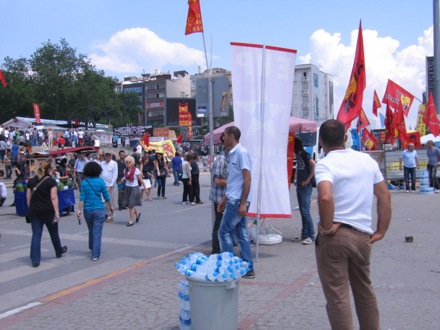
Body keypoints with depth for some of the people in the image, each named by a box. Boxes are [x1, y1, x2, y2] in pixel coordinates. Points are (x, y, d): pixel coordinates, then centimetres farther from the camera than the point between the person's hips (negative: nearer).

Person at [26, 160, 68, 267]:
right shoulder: (51, 181, -7)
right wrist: (57, 212, -14)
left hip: (34, 211, 3)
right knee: (53, 232, 16)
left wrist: (30, 209, 16)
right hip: (48, 211, -3)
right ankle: (59, 251, 37)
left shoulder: (32, 181, 6)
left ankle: (35, 260, -3)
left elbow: (28, 197, 8)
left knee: (36, 235, 3)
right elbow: (54, 197, -14)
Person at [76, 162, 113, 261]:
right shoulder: (100, 181, -6)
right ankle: (95, 255, 0)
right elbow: (106, 197, -2)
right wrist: (111, 207, 11)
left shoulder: (84, 182, -2)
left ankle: (92, 248, 41)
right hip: (99, 210, -3)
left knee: (91, 230, 22)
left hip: (88, 210, 3)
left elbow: (82, 198, -6)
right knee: (97, 232, 0)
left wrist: (79, 210, -2)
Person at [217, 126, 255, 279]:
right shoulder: (232, 154, 16)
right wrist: (224, 199, 22)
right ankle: (248, 269, 16)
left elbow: (247, 179, -18)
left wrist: (243, 203, -20)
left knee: (224, 232, -4)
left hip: (238, 201, -9)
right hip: (233, 200, 9)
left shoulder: (241, 152, -13)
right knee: (240, 233, 11)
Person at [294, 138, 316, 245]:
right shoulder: (297, 155, 12)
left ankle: (311, 236, -7)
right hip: (299, 186, 9)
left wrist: (307, 180, -19)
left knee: (305, 211, -10)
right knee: (302, 211, 11)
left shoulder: (305, 154, -11)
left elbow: (314, 166, -25)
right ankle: (304, 234, 18)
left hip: (305, 186, -9)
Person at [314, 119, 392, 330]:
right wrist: (381, 231, 15)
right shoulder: (367, 160, 7)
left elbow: (325, 197, -31)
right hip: (363, 235, 6)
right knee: (364, 289, 25)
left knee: (337, 296, 3)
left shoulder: (325, 164, -12)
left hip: (335, 235, -6)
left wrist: (327, 227, -17)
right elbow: (385, 196, 11)